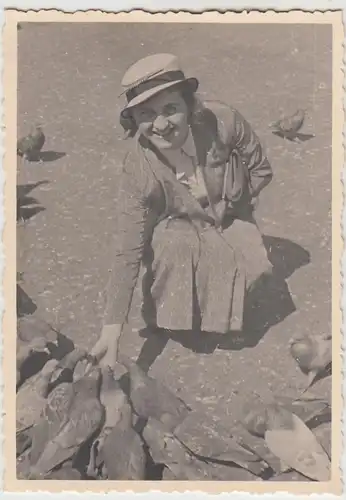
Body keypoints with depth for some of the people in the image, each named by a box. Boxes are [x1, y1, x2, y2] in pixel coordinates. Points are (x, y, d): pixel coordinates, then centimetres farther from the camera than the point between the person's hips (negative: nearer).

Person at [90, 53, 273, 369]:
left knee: (252, 265, -24)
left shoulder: (224, 122, -30)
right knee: (174, 248, -34)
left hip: (229, 220, 2)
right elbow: (128, 251, -29)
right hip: (176, 226, -2)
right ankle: (164, 317, -3)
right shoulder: (138, 169, -30)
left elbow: (260, 170, -10)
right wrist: (112, 328, -32)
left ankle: (218, 316, 9)